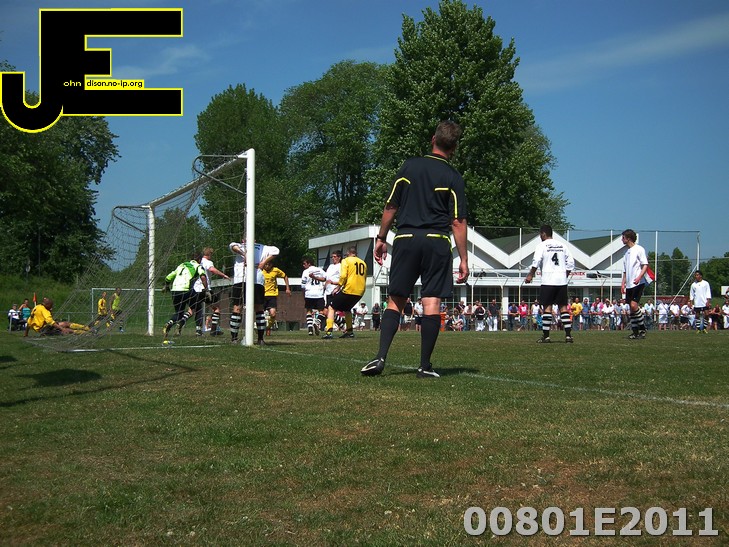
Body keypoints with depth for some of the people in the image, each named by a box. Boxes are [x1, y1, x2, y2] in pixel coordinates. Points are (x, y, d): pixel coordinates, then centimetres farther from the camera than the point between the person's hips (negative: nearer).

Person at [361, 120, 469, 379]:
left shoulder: (410, 166, 7)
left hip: (406, 239, 2)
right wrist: (463, 259, 1)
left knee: (395, 301, 7)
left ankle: (380, 357, -6)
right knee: (432, 303, 0)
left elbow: (390, 207, 7)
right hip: (437, 241, -2)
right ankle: (425, 365, 0)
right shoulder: (454, 178, 2)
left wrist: (381, 238, 16)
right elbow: (458, 222, -2)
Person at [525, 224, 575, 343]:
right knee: (563, 307, 6)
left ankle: (546, 336, -1)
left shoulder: (542, 245, -1)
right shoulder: (562, 245, 14)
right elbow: (571, 263, 12)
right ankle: (568, 335, 0)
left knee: (548, 307, -1)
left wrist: (531, 275, -2)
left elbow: (536, 261, -12)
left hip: (548, 281, -4)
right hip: (562, 280, 4)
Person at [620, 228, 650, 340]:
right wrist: (623, 283, 16)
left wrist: (639, 277, -23)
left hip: (638, 283, -8)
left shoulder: (639, 249, -3)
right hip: (629, 284, 8)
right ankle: (635, 332, 10)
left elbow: (645, 266, -10)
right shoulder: (626, 252, 20)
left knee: (634, 305, -18)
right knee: (631, 308, 6)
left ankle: (642, 330, -8)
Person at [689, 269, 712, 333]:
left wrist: (708, 301, -7)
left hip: (705, 303, -2)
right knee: (697, 316, 2)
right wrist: (691, 303, 6)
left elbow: (708, 293, 2)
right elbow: (691, 294, 13)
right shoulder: (693, 284, 10)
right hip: (697, 303, 2)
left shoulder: (705, 283, 4)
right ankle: (698, 328, 7)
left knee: (706, 315, -9)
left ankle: (704, 328, -1)